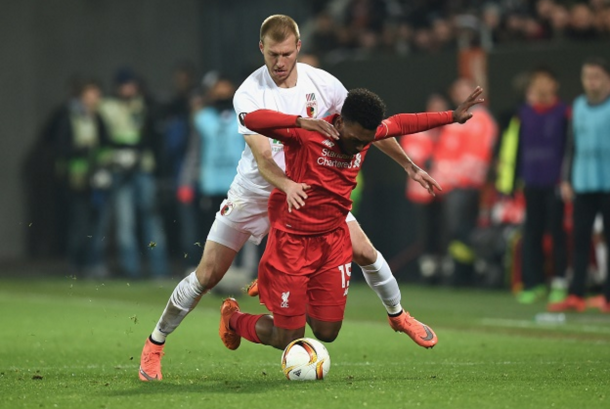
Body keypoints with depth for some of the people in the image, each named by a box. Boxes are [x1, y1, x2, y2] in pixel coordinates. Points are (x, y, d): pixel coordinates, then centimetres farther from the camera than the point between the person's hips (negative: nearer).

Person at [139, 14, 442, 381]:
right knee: (208, 275, -4)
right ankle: (155, 344, 13)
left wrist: (410, 166, 0)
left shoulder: (322, 83, -13)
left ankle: (398, 316, 22)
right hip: (255, 194, -3)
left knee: (364, 251, -6)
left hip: (309, 189, 3)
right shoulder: (249, 95, -22)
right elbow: (262, 158, -32)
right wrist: (287, 185, -53)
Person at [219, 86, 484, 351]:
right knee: (290, 342, -2)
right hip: (292, 240, -6)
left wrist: (452, 117, 20)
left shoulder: (365, 134, -4)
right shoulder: (305, 136, -23)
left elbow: (401, 123, 16)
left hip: (333, 240, 6)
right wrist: (300, 122, -45)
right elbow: (249, 119, -33)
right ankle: (233, 318, 29)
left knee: (326, 334, 3)